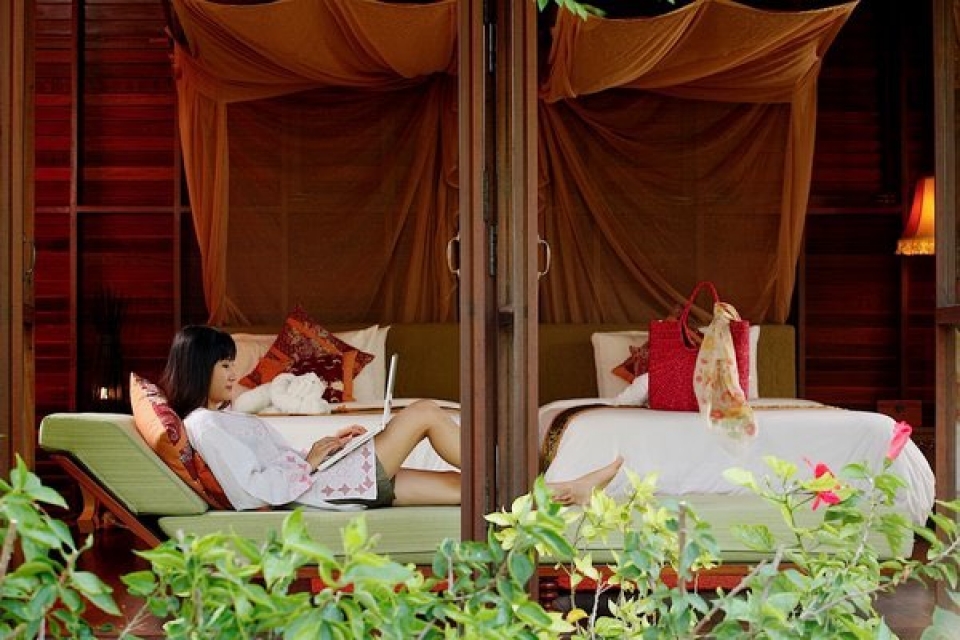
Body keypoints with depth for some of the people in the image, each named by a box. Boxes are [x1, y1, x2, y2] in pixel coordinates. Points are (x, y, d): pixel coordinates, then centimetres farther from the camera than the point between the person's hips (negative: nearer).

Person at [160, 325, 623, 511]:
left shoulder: (219, 416, 18)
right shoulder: (205, 425, -13)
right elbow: (258, 491, -22)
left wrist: (319, 448, 6)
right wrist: (312, 460, -10)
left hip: (325, 483, 9)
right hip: (324, 489, -9)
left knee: (460, 483, 4)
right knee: (425, 412, -6)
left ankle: (565, 491, 6)